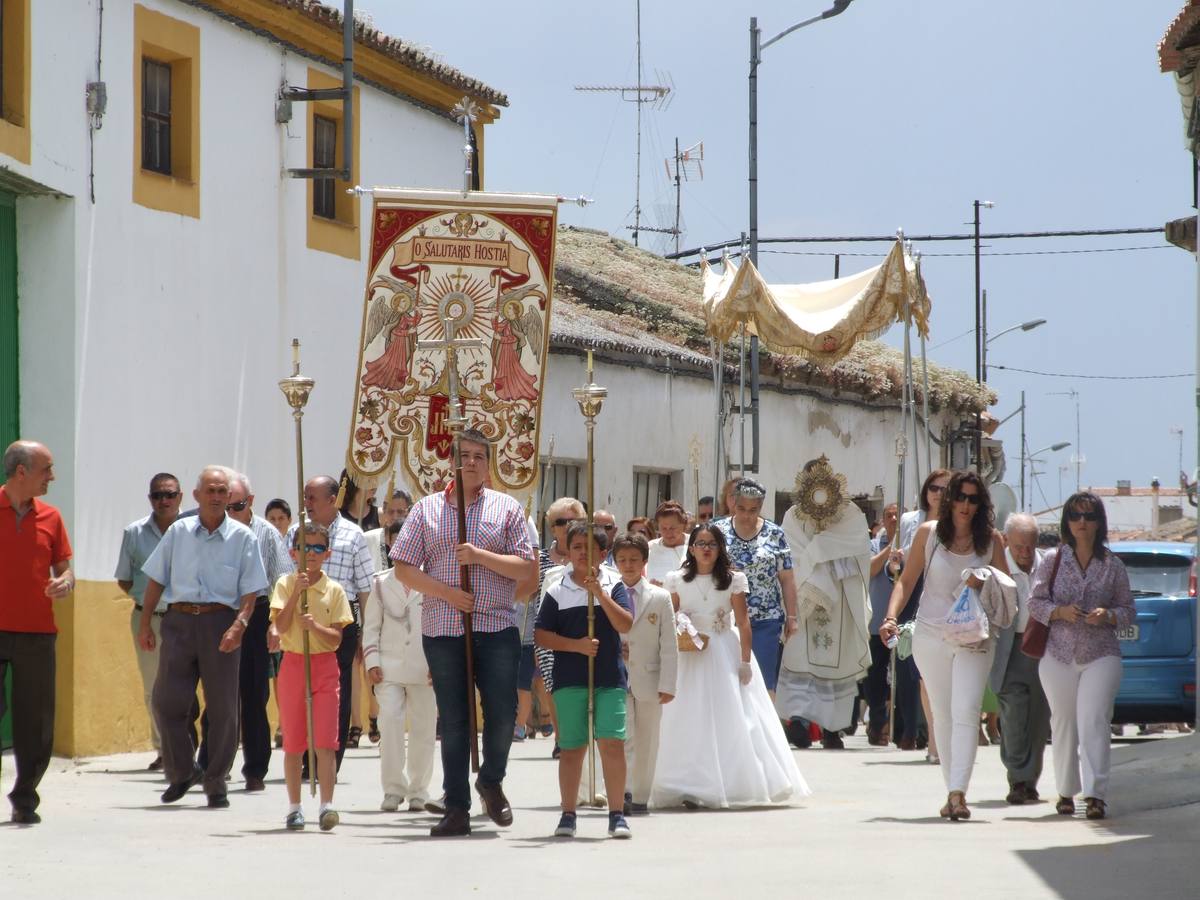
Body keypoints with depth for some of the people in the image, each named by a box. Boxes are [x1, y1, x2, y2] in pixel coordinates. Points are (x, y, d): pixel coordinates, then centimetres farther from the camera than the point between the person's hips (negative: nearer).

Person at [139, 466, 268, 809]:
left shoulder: (242, 537, 3)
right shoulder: (178, 532, 9)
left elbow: (250, 590, -1)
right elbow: (156, 580, 14)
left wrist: (239, 625, -17)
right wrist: (145, 624, 9)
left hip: (220, 622, -2)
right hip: (179, 620, 2)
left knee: (222, 706, 0)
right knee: (167, 700, -2)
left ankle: (216, 782, 11)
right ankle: (181, 771, 16)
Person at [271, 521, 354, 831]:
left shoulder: (334, 590, 2)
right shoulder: (285, 584, 2)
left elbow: (336, 637, -3)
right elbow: (281, 627, -10)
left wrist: (314, 626, -22)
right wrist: (297, 592, -17)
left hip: (325, 666, 0)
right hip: (293, 664, 0)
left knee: (325, 741, -8)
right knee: (293, 741, 5)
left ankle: (326, 804, -8)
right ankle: (294, 806, 13)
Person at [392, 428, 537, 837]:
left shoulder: (507, 508, 7)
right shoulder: (427, 509, 8)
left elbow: (528, 569, 1)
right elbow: (404, 568, 5)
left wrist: (481, 556, -12)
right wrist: (445, 592, -9)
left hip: (497, 625, 0)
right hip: (442, 629, 0)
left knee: (503, 713, -6)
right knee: (453, 720, 3)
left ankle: (491, 780, 22)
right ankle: (456, 810, 8)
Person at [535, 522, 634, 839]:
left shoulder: (613, 585, 3)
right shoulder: (557, 592, 4)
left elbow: (625, 624, -10)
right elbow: (541, 635, 1)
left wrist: (599, 592, -18)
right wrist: (576, 645, -11)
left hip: (610, 678, -1)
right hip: (569, 679, 1)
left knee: (612, 744, -9)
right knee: (572, 748, 5)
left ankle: (617, 815, -3)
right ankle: (568, 815, 14)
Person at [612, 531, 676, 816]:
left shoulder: (660, 598, 3)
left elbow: (669, 645, 1)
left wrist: (667, 685, -5)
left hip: (648, 680, 1)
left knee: (646, 744, 7)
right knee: (622, 739, -13)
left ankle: (640, 798, 15)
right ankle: (622, 792, -13)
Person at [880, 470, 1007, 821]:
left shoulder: (990, 539, 3)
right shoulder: (929, 533, 2)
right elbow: (906, 581, 5)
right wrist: (891, 617, -9)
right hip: (930, 635, 1)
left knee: (966, 713, -14)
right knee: (942, 715, 7)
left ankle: (958, 793, -20)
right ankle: (953, 790, 15)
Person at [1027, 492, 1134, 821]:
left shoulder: (1113, 565, 4)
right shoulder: (1053, 561, 4)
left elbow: (1128, 610, 8)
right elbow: (1035, 602, 5)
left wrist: (1107, 615, -13)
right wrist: (1060, 612, -14)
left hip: (1101, 655, -1)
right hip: (1058, 655, 1)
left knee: (1093, 722, -14)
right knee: (1063, 723, 7)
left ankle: (1096, 794, -19)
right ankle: (1066, 791, 22)